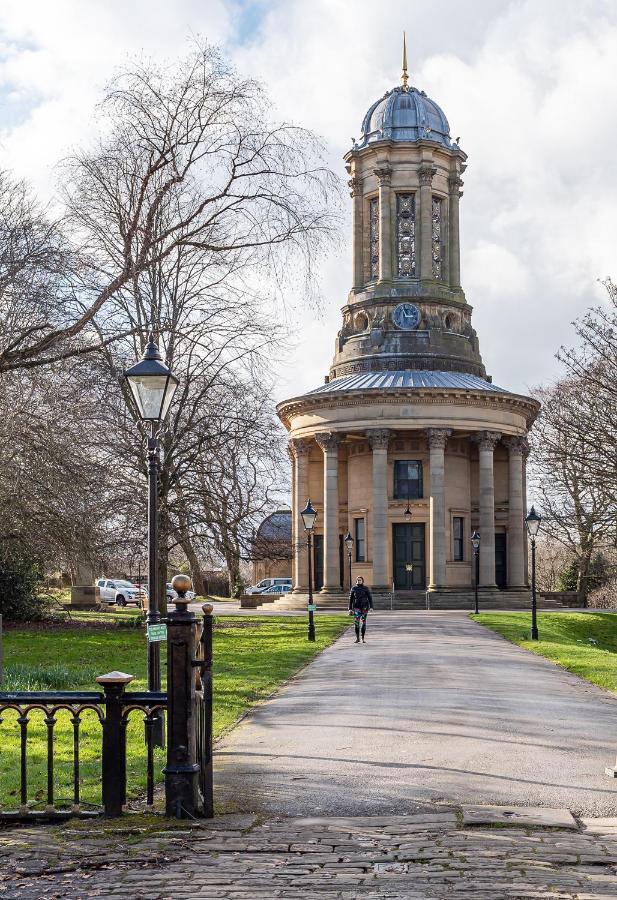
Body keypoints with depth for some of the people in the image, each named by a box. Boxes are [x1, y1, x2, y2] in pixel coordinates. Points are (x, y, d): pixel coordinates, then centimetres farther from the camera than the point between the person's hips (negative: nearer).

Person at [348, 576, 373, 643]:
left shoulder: (365, 588, 1)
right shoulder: (353, 589, 4)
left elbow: (370, 598, 1)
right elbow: (351, 599, 8)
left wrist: (371, 607, -9)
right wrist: (350, 608, 4)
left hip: (364, 607, 0)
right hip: (356, 607, 0)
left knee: (363, 623, 3)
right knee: (356, 622, -13)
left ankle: (363, 638, 11)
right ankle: (357, 638, -8)